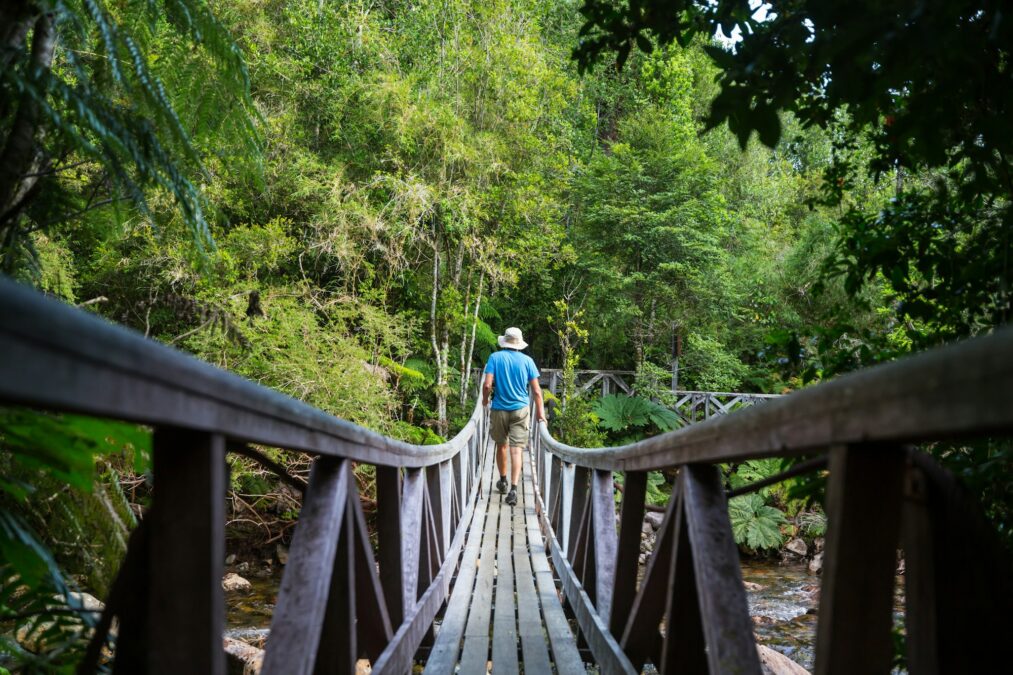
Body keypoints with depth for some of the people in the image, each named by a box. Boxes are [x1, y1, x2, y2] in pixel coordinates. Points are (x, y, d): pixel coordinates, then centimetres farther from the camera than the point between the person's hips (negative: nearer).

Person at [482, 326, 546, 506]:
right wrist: (540, 412, 7)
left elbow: (487, 385, -11)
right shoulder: (527, 360, 0)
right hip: (521, 410, 0)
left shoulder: (495, 358, -3)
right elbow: (536, 391, -2)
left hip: (499, 409, 0)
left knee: (501, 445, 19)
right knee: (516, 450, -5)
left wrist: (485, 399, 8)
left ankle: (503, 481, 35)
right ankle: (513, 488, -17)